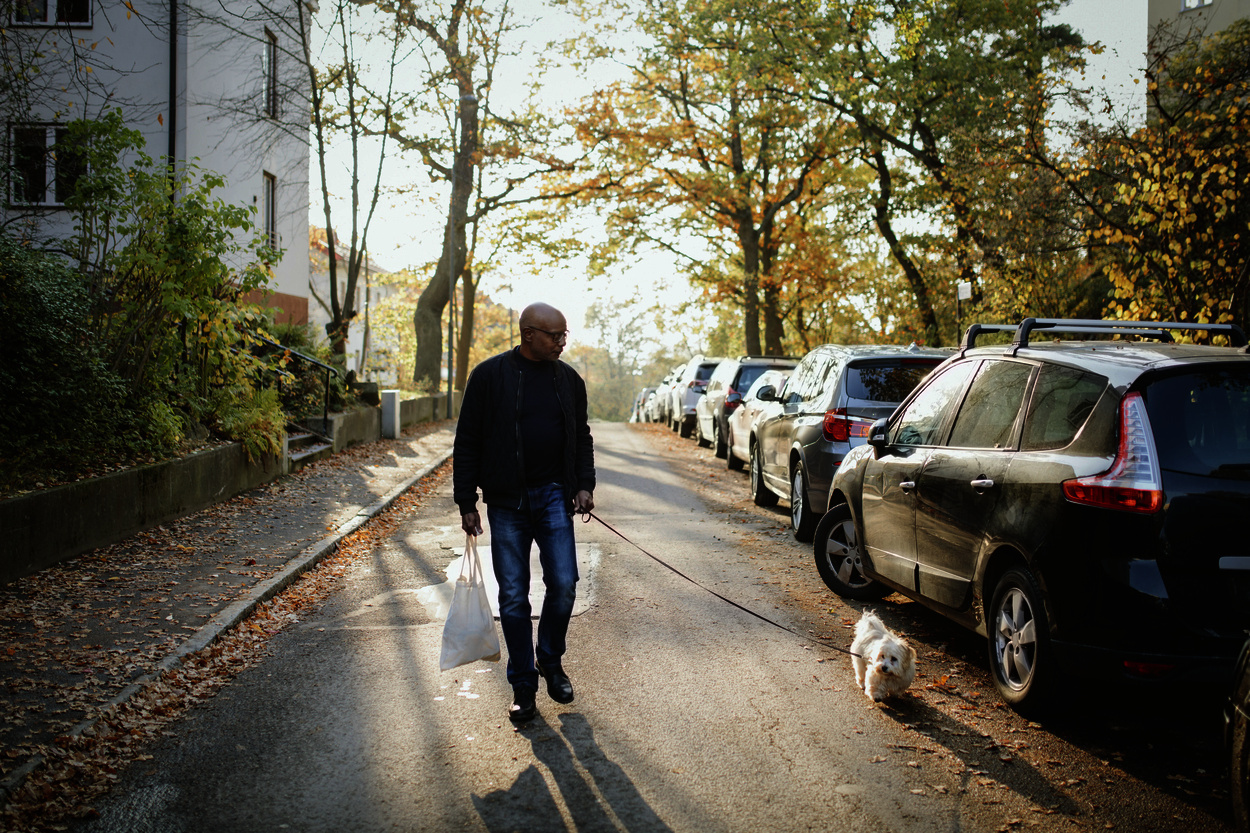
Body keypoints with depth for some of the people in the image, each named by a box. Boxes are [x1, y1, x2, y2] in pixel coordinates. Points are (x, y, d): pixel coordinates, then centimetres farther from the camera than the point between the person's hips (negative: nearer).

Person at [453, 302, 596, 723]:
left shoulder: (569, 379, 8)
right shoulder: (490, 375, -3)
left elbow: (582, 436, 17)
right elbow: (467, 442, -1)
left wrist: (584, 484, 3)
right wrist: (466, 503, -3)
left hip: (554, 498, 2)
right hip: (506, 503, -2)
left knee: (563, 585, -4)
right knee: (513, 597, 2)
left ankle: (550, 660, 22)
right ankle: (523, 685, 15)